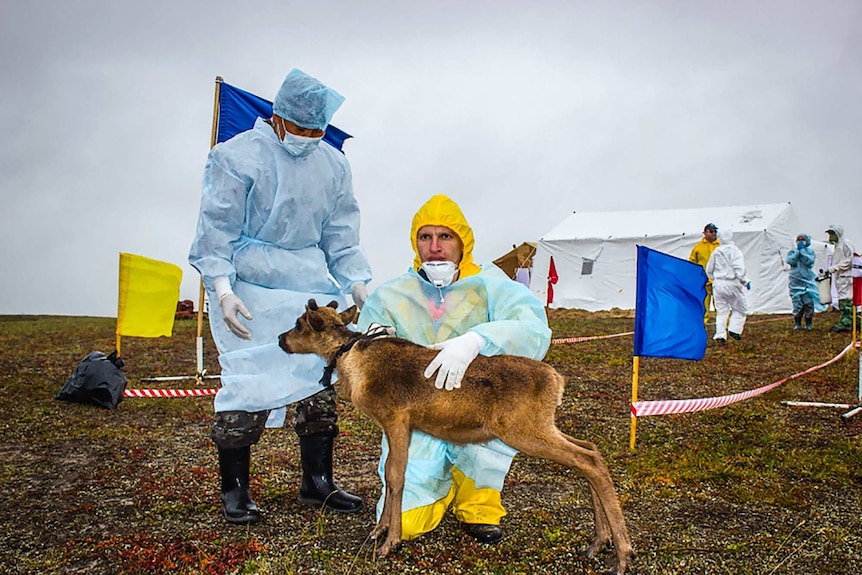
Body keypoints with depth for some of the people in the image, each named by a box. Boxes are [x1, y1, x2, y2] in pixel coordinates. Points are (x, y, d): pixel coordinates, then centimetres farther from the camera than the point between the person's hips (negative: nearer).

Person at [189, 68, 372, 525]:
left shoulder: (333, 165, 10)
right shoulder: (238, 156, -6)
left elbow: (341, 236, 13)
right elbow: (217, 229, -8)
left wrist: (360, 288, 2)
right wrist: (222, 289, -19)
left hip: (312, 287, 5)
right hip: (251, 289, -5)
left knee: (319, 382, 4)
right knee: (248, 385, -8)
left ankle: (317, 482, 19)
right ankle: (234, 487, 10)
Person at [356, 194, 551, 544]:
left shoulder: (487, 284, -1)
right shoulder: (388, 297, 5)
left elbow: (535, 331, -20)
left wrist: (474, 341, -36)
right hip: (416, 424, 1)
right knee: (403, 524, -18)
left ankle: (478, 506, -5)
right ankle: (444, 484, 21)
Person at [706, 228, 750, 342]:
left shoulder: (716, 252, 7)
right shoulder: (735, 250, -9)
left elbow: (709, 270, 15)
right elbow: (739, 269, -17)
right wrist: (745, 281, -7)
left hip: (718, 284, 5)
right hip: (732, 283, -5)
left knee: (721, 311, 9)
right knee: (741, 308, 12)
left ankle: (720, 335, 4)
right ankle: (734, 329, 2)